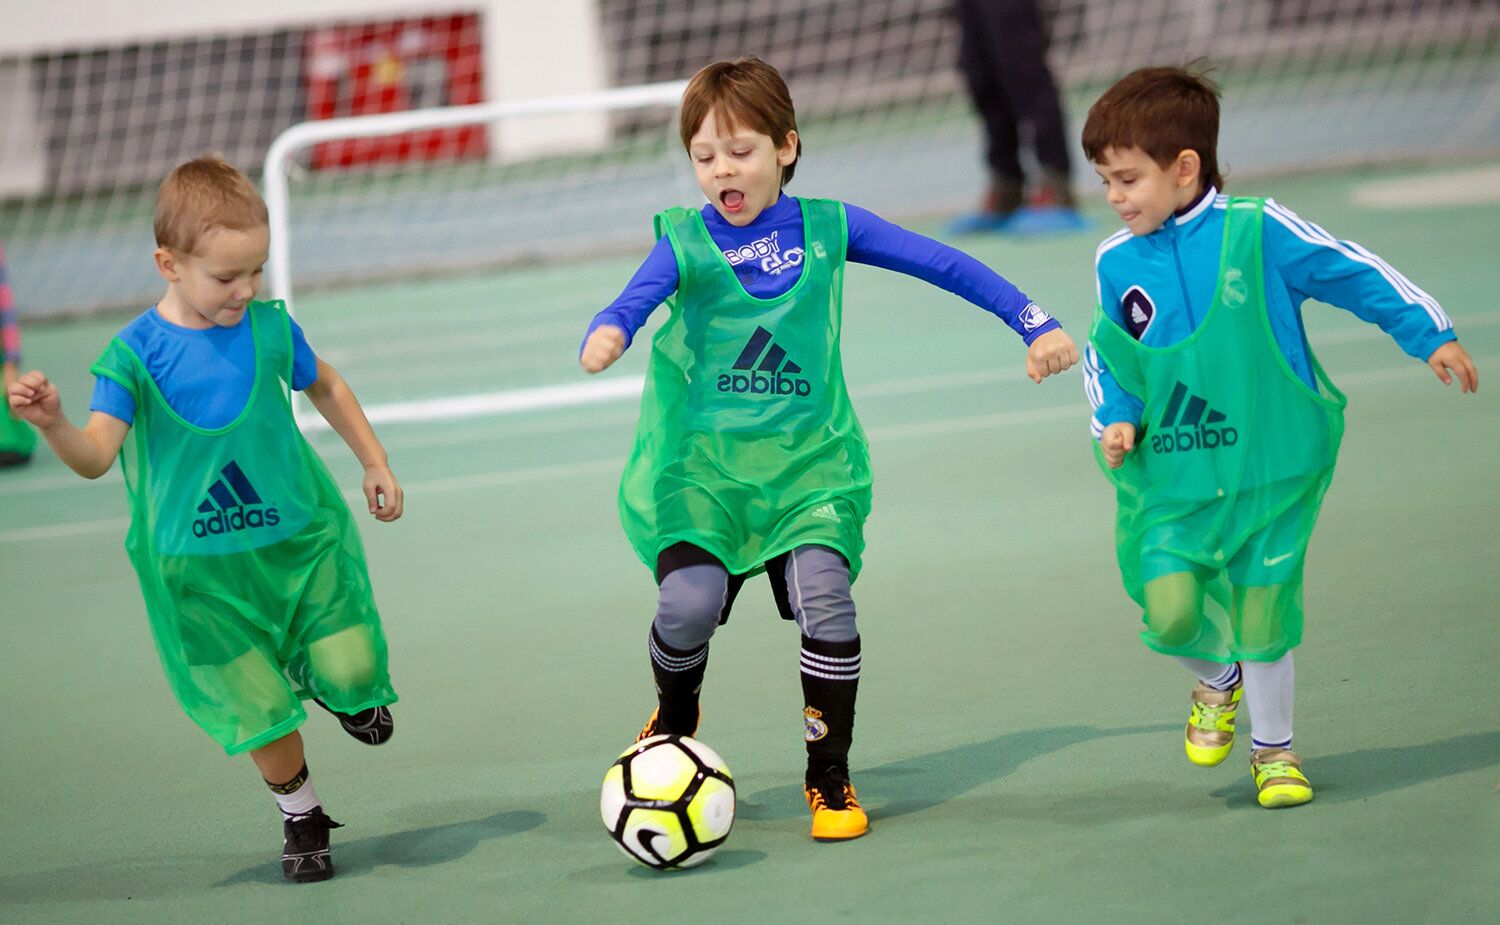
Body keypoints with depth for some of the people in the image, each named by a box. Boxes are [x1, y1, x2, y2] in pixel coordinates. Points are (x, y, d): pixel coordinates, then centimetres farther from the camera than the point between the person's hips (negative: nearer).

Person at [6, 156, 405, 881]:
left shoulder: (269, 328, -6)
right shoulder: (135, 355, -15)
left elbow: (325, 387, 15)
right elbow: (96, 456, -24)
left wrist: (375, 462, 18)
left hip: (301, 539, 2)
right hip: (202, 569, -2)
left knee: (352, 674, -7)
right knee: (260, 708, 0)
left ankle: (333, 683, 32)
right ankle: (301, 818, 27)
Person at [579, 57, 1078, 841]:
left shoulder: (826, 229, 2)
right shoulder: (687, 242, -3)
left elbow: (943, 265, 8)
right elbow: (636, 299, -22)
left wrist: (1033, 324, 6)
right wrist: (605, 337, -45)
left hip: (809, 459, 1)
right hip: (701, 461, -1)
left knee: (825, 594, -18)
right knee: (689, 599, -19)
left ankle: (829, 779, 1)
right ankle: (674, 719, 15)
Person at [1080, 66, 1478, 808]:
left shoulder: (1257, 230, -8)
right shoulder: (1117, 263, 2)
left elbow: (1353, 273, 0)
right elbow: (1107, 359, 16)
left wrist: (1431, 336, -2)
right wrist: (1116, 420, -2)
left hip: (1268, 468, -2)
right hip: (1173, 476, 2)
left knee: (1262, 614, 1)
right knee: (1170, 610, -12)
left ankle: (1274, 750, 25)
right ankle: (1217, 682, 23)